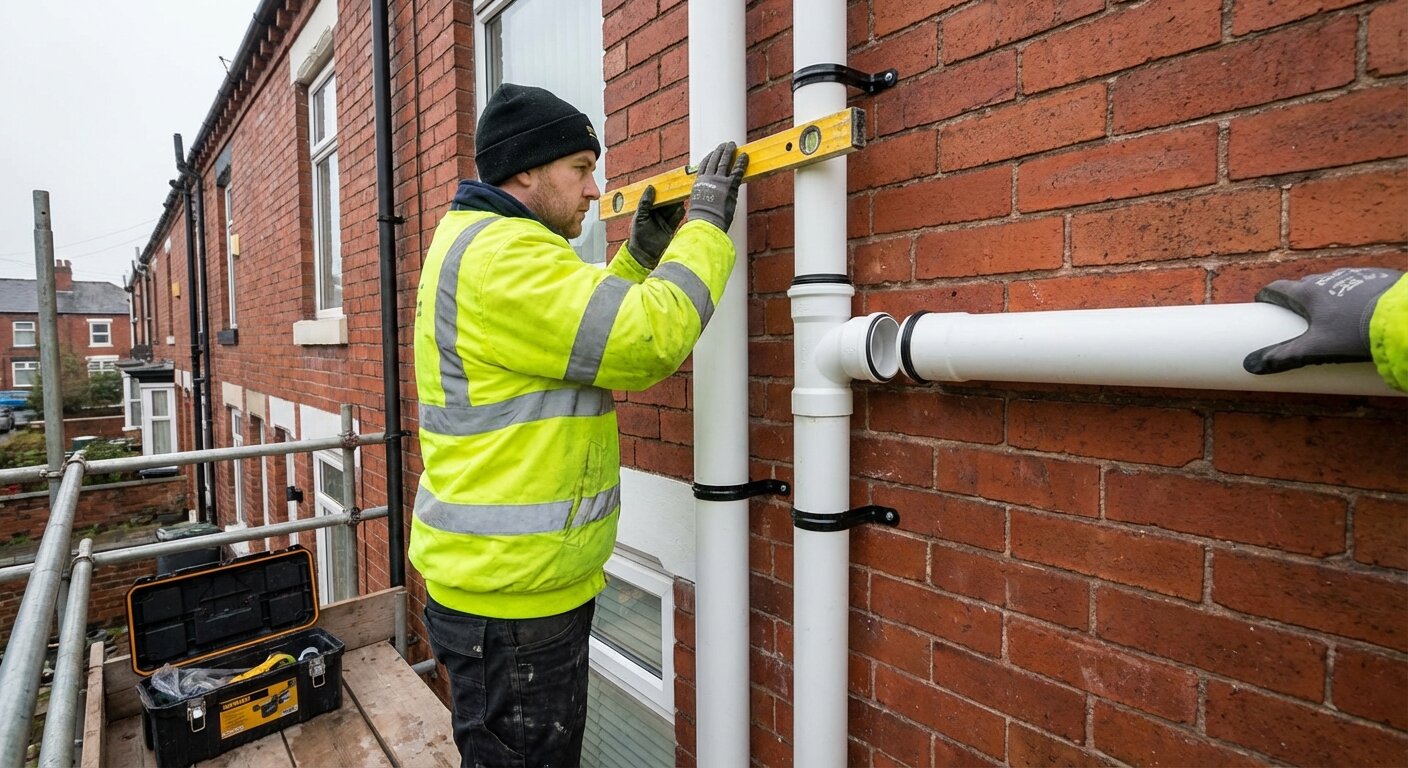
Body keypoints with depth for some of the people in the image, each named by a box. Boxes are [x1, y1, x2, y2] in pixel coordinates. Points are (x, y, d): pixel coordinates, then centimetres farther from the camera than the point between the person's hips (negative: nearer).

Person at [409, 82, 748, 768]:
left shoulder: (478, 241, 14)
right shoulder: (500, 252, -21)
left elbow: (588, 330, 20)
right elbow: (647, 341, -28)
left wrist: (641, 254, 11)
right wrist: (706, 224, -14)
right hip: (509, 605, -10)